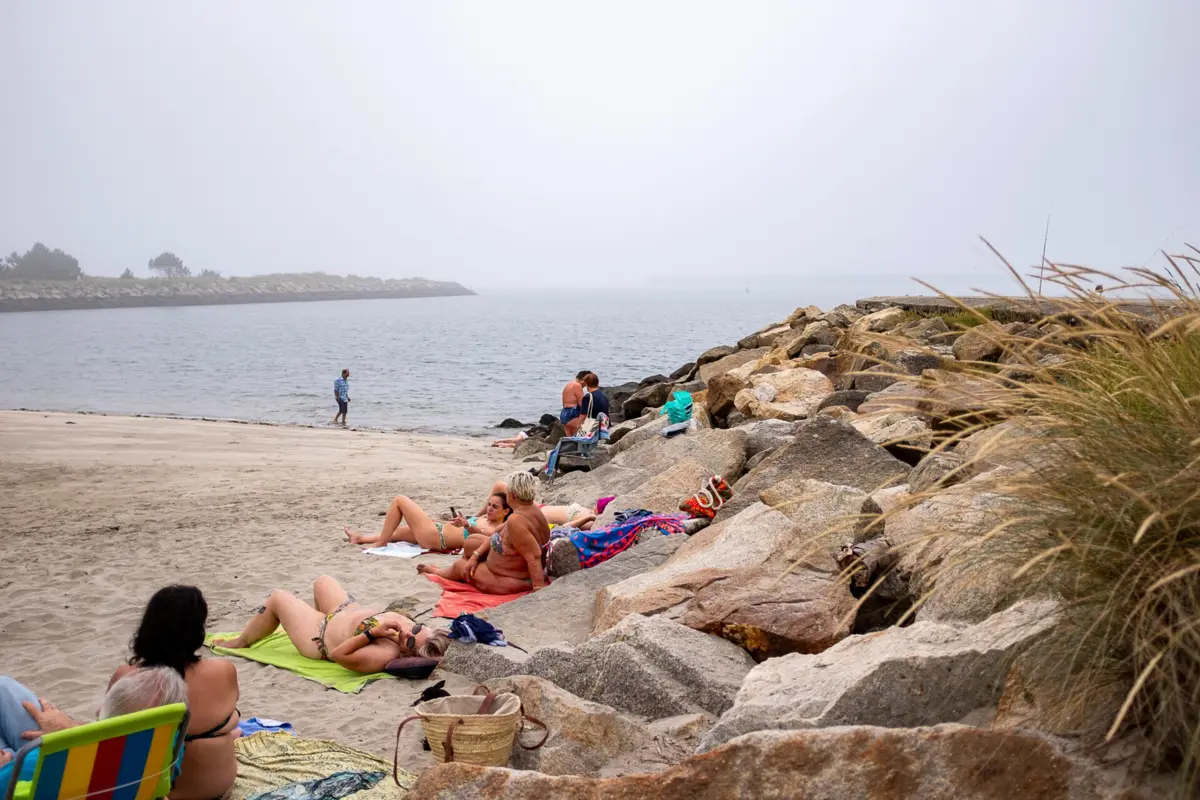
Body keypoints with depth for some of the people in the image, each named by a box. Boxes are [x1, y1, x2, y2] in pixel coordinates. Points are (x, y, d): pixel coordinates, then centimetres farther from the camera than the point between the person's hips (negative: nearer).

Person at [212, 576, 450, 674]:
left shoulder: (384, 655, -46)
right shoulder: (415, 632, -28)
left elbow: (338, 655, -42)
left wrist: (371, 632, -49)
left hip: (320, 637, -7)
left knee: (277, 597, 12)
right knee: (322, 581, 30)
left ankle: (241, 641, 42)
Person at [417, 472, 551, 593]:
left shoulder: (516, 520, -34)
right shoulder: (531, 509, -2)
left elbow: (534, 556, -37)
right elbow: (498, 533, 5)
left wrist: (539, 589, -37)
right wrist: (476, 555, 1)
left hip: (513, 582, -9)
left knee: (459, 566, 13)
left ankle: (435, 572, 48)